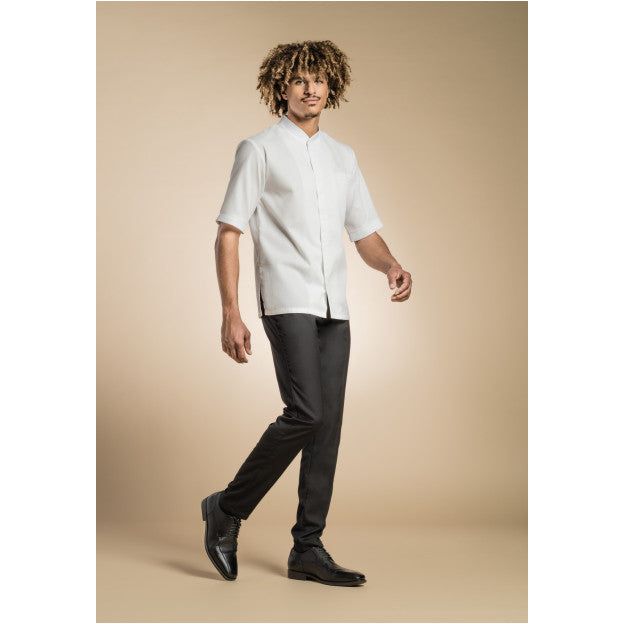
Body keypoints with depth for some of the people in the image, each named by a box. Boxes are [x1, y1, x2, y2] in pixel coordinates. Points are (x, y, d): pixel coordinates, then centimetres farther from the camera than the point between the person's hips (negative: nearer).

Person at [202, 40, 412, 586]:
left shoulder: (343, 157, 20)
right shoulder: (259, 150, 3)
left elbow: (365, 233, 19)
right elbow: (228, 234, -1)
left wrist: (392, 266, -4)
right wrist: (231, 313, -10)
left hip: (335, 307, 6)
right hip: (287, 301, -6)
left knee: (328, 425, 3)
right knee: (305, 413, -18)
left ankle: (308, 549, 12)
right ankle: (228, 509, 2)